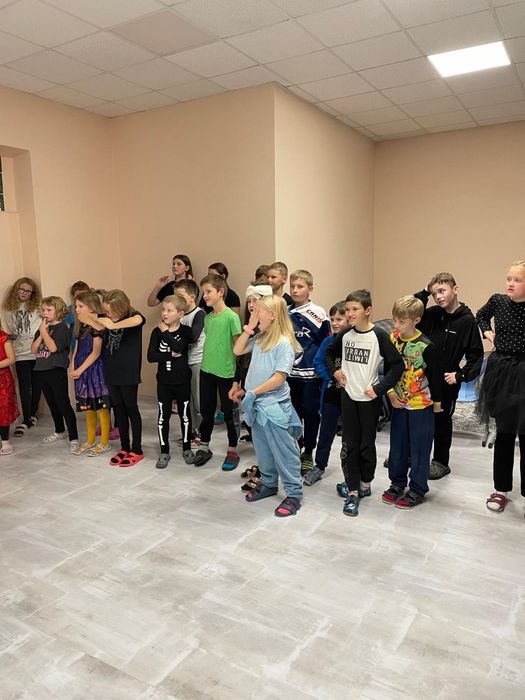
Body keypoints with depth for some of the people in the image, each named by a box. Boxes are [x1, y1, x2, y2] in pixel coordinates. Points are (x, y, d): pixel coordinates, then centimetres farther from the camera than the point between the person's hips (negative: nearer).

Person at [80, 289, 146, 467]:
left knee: (131, 409, 3)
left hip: (128, 373, -6)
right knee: (118, 410, 13)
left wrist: (113, 325, -42)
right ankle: (124, 448, 25)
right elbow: (82, 316, 7)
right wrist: (96, 323, -13)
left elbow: (138, 320, -36)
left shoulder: (133, 316, -11)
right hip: (112, 372, 6)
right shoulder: (107, 318, 5)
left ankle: (137, 450, 15)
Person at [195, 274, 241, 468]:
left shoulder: (231, 316, -13)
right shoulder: (207, 317, 7)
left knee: (228, 413, 7)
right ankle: (204, 448, 30)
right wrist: (208, 361, 11)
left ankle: (232, 451, 22)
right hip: (206, 371, 6)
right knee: (206, 411, 15)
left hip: (225, 372, -6)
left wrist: (238, 374, -12)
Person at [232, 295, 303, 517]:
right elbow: (237, 350, 11)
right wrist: (249, 328, 0)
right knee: (262, 449, 20)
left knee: (284, 452, 3)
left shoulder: (284, 343, -17)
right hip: (257, 403, 8)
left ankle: (294, 494, 15)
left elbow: (279, 377, -20)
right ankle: (268, 484, 38)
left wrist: (252, 392, -17)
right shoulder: (260, 338, 6)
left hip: (274, 405, -8)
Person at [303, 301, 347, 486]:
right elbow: (318, 362, 2)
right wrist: (331, 376, -11)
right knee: (326, 431, 12)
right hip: (331, 393, 3)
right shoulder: (328, 341, 0)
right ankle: (319, 466, 25)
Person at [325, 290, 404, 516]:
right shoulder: (345, 335, 1)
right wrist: (334, 371, 3)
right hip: (348, 396, 4)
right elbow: (329, 352, 19)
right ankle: (352, 491, 14)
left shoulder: (379, 335, -13)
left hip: (370, 398, -4)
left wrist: (380, 388, -17)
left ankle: (365, 484, 31)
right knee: (349, 445, 5)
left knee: (366, 444, 10)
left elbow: (397, 365, -14)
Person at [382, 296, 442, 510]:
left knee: (419, 449, 7)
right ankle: (397, 483, 30)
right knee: (397, 446, 14)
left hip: (421, 405, -5)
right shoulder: (391, 339, -4)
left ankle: (417, 490, 20)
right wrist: (391, 393, -2)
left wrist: (437, 402, -1)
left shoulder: (426, 346, -18)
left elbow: (435, 376, -9)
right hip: (398, 403, 5)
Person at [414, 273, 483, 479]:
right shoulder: (432, 314, -1)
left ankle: (441, 462, 28)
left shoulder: (467, 320, -12)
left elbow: (475, 354, -9)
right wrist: (424, 293, -4)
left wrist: (461, 375, -16)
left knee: (441, 421, 11)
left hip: (446, 381, -4)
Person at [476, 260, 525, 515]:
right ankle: (501, 488, 25)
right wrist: (487, 332, 8)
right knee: (503, 432, 12)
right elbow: (481, 315, 23)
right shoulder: (498, 300, 1)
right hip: (500, 370, 3)